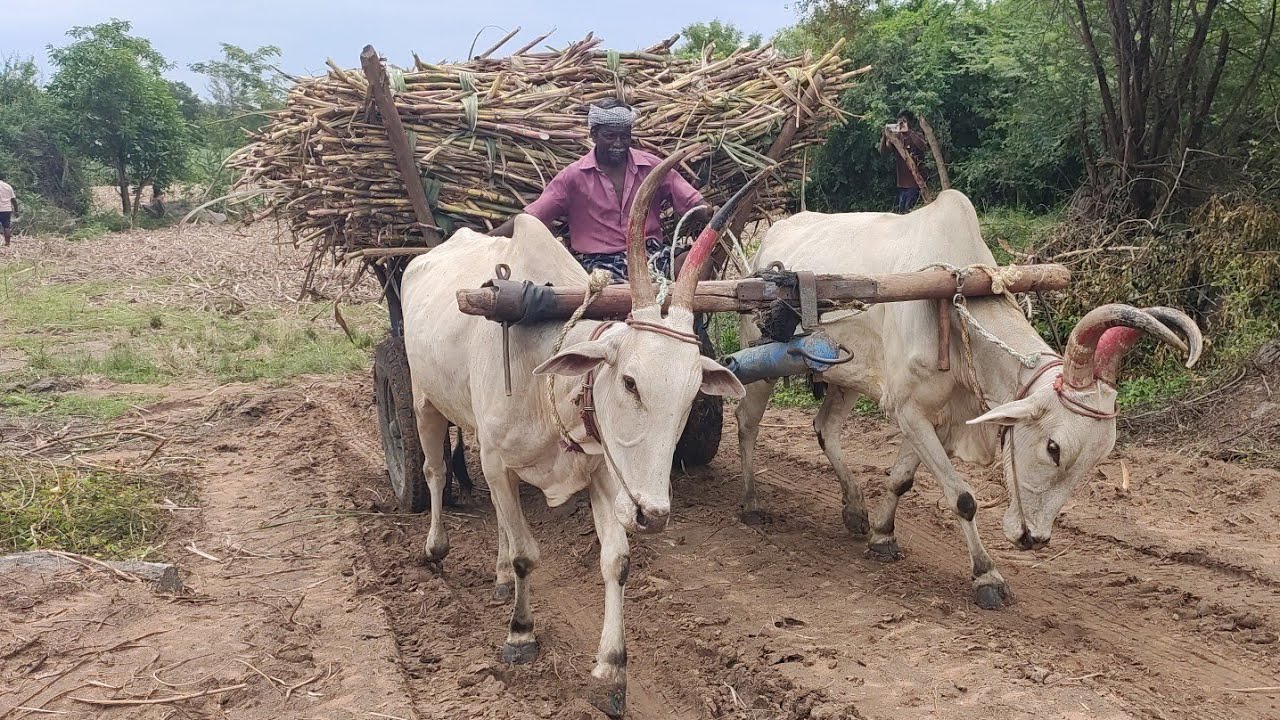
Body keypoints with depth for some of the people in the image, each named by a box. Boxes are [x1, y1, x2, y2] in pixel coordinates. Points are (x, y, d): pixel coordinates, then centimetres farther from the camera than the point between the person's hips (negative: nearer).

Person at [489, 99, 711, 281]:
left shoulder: (652, 167, 8)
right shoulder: (574, 176, 3)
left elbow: (693, 204, 7)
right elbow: (530, 218, 0)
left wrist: (714, 214, -18)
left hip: (650, 252, 3)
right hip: (599, 261, -3)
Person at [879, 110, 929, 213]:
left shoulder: (916, 135, -4)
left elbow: (924, 147, -26)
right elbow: (883, 152, 0)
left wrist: (909, 131, -29)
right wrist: (884, 136, -16)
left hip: (914, 181, -6)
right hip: (901, 182, 6)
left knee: (909, 211, -11)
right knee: (901, 211, 9)